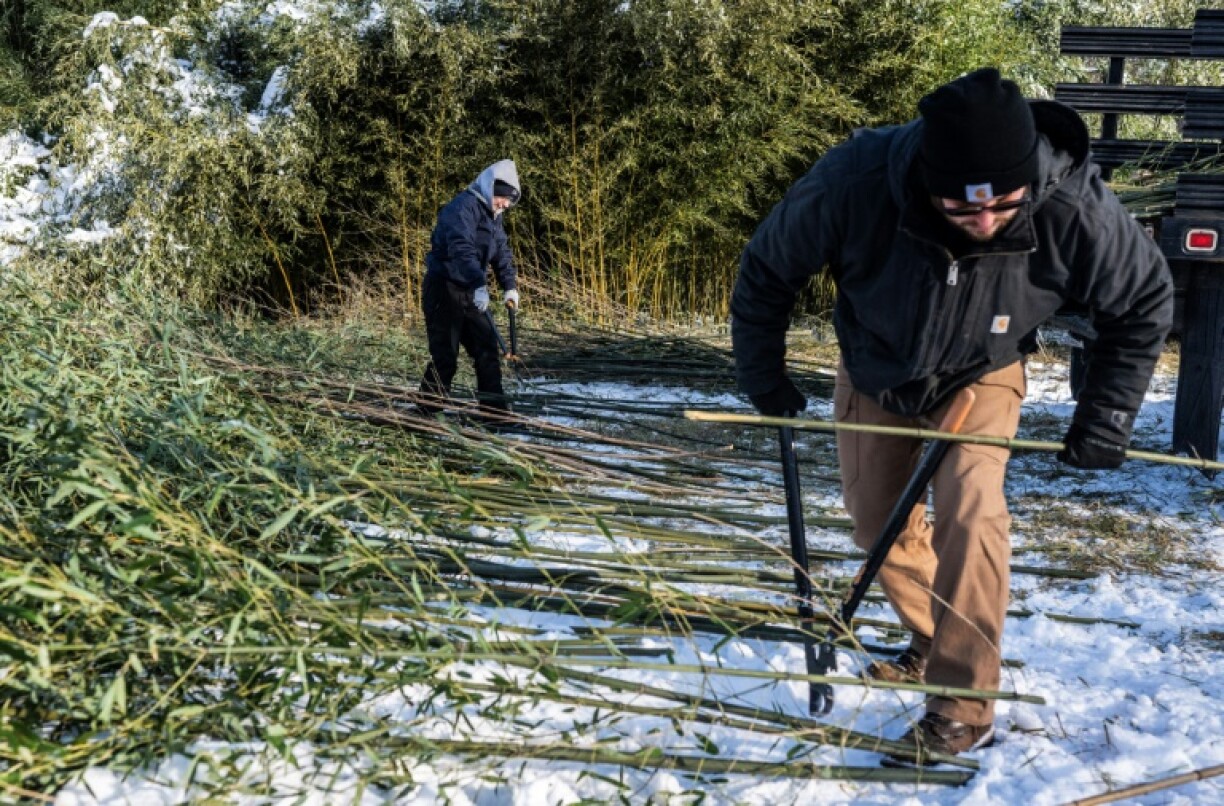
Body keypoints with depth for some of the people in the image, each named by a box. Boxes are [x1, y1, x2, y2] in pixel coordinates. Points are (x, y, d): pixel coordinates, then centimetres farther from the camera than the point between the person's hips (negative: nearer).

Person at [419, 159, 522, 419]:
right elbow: (461, 249, -29)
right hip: (444, 290, -9)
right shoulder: (463, 207, -15)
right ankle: (428, 414, 1)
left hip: (469, 292, 9)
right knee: (444, 357, -8)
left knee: (488, 349, 7)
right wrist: (480, 285, -39)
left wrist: (510, 286, 3)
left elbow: (502, 253, 18)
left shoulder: (492, 215, 16)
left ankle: (495, 410, 13)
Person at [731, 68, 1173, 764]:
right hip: (874, 372, 2)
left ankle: (965, 708, -10)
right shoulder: (855, 182, -38)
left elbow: (1146, 302, -12)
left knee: (969, 513, -22)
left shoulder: (1075, 210, -35)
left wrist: (1107, 416, -13)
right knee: (879, 523, 12)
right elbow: (767, 270, -17)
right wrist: (761, 373, -7)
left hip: (981, 376, -2)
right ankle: (933, 644, 37)